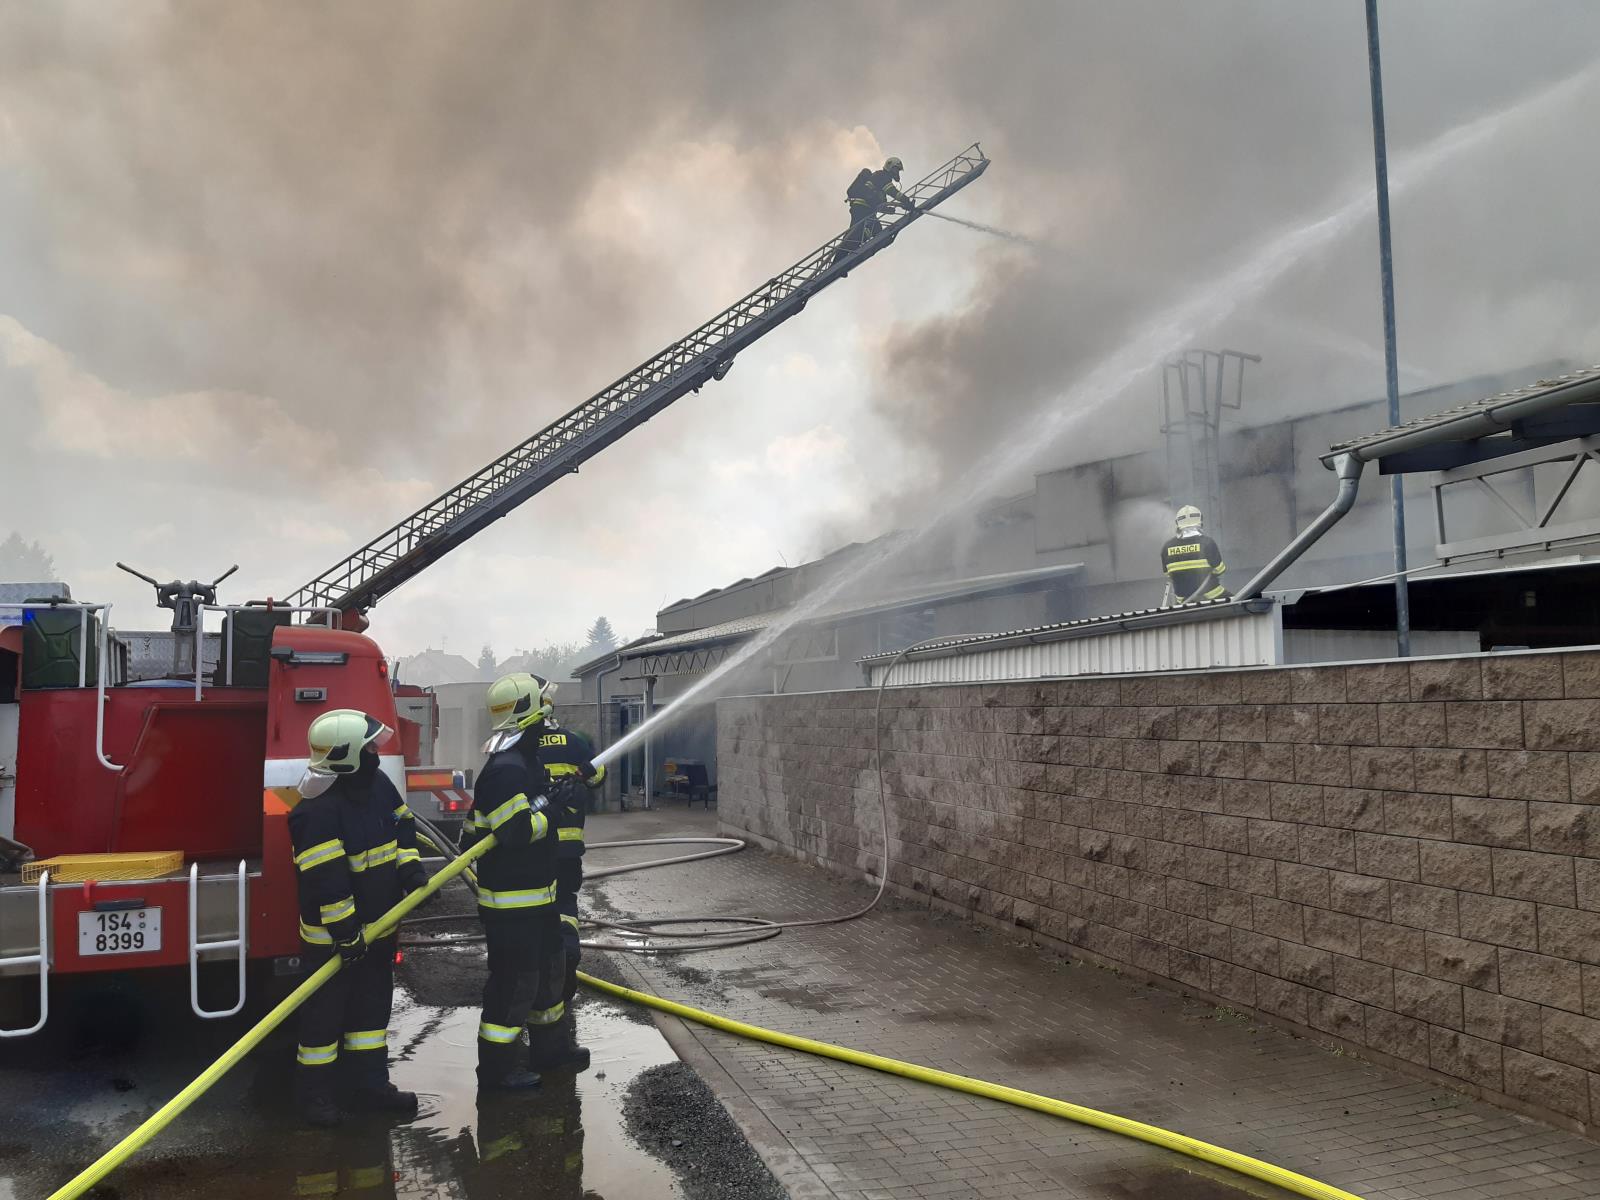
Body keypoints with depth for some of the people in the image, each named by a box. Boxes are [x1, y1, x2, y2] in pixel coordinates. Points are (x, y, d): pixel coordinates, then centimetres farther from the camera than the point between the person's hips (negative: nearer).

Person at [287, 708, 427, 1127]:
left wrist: (409, 865, -4)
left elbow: (401, 825, 13)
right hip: (331, 935, -8)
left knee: (373, 1003, 16)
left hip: (377, 926, 8)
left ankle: (369, 1083, 28)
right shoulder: (318, 810, -27)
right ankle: (315, 1092, 21)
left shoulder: (378, 784, 0)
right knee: (326, 1010, 5)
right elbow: (324, 878, -29)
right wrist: (345, 932, -26)